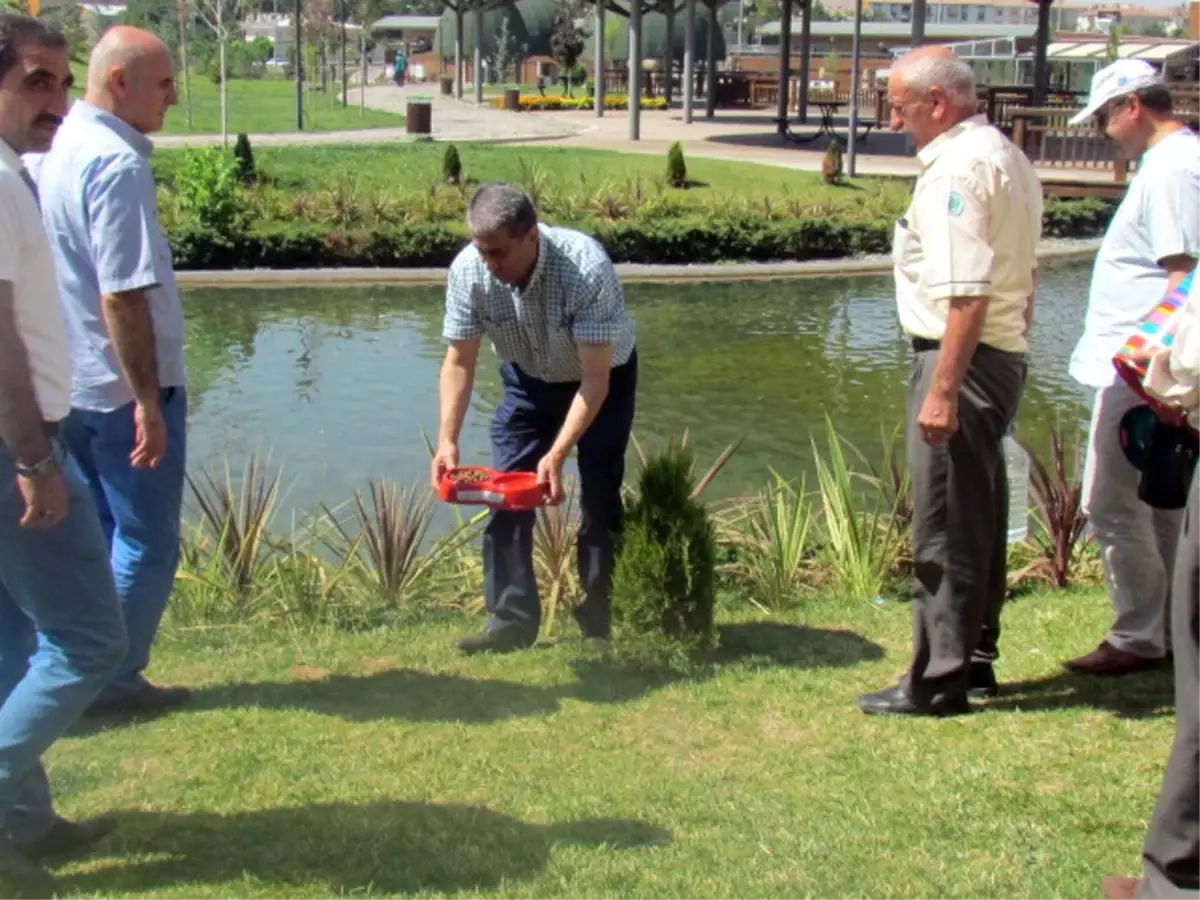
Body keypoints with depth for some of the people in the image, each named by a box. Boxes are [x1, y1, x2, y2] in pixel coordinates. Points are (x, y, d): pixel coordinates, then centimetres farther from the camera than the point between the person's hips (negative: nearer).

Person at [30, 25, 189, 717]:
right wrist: (148, 400, -20)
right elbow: (122, 297, -24)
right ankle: (114, 682, 14)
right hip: (124, 388, -9)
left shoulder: (54, 150, 8)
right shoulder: (117, 164, -20)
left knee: (92, 536, 19)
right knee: (147, 547, 5)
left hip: (69, 386, 9)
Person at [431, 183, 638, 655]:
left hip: (603, 376, -3)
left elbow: (595, 377, -35)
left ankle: (599, 625, 4)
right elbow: (459, 363, -17)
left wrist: (557, 454, -43)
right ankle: (512, 621, 4)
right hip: (529, 379, 4)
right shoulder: (467, 270, -28)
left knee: (599, 496, -7)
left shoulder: (586, 269, -39)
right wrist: (447, 440, -29)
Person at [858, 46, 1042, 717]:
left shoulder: (957, 168, -17)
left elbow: (967, 293, -25)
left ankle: (938, 682, 4)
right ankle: (975, 662, 27)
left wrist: (942, 389, -25)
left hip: (961, 357, -10)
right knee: (980, 519, 17)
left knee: (947, 528, -3)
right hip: (1005, 354, 10)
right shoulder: (1009, 158, 15)